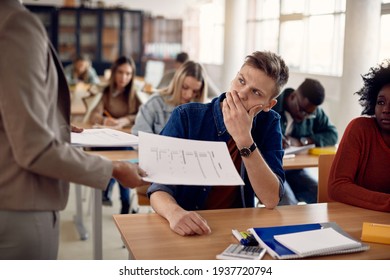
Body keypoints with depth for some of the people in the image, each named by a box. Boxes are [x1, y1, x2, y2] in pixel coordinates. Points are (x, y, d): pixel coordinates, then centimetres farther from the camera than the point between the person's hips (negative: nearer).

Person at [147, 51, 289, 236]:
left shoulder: (268, 124, -2)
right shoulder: (186, 117, -8)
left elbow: (271, 200, -12)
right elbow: (159, 186, -15)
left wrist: (244, 140, -22)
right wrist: (175, 212, -36)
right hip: (186, 230, 0)